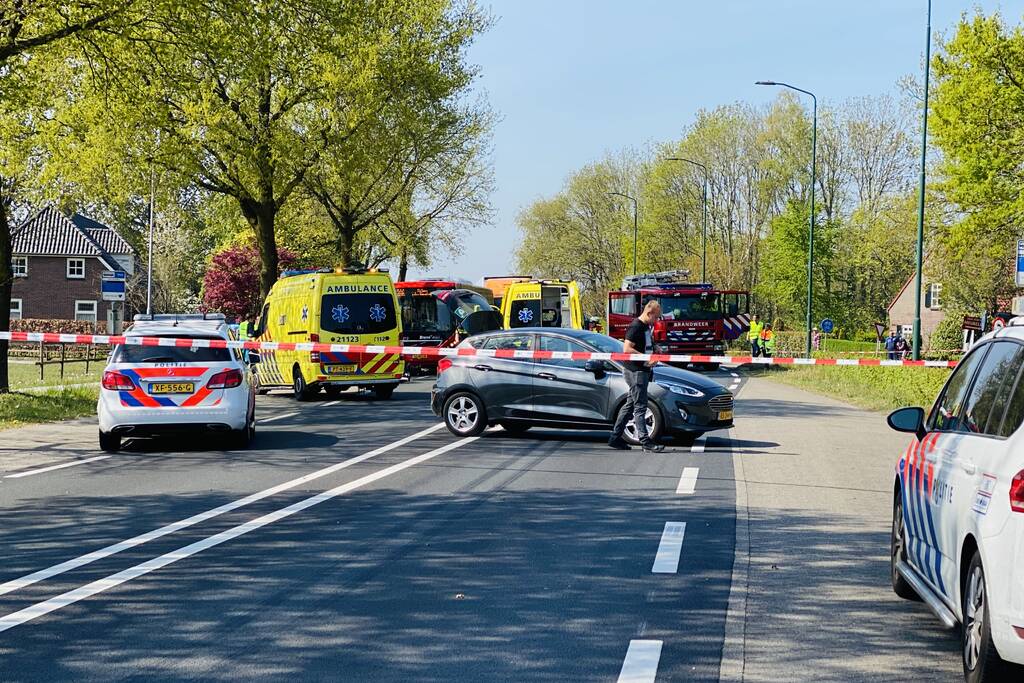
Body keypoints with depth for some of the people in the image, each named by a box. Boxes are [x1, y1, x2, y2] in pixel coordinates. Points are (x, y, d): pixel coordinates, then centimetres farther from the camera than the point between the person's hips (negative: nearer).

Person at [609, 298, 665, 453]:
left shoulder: (645, 327, 15)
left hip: (642, 370, 10)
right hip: (635, 371, -10)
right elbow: (627, 348, -23)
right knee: (640, 407, -8)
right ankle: (645, 441, -8)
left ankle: (615, 438, 19)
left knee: (630, 404, 13)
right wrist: (646, 359, -22)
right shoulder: (635, 327, -15)